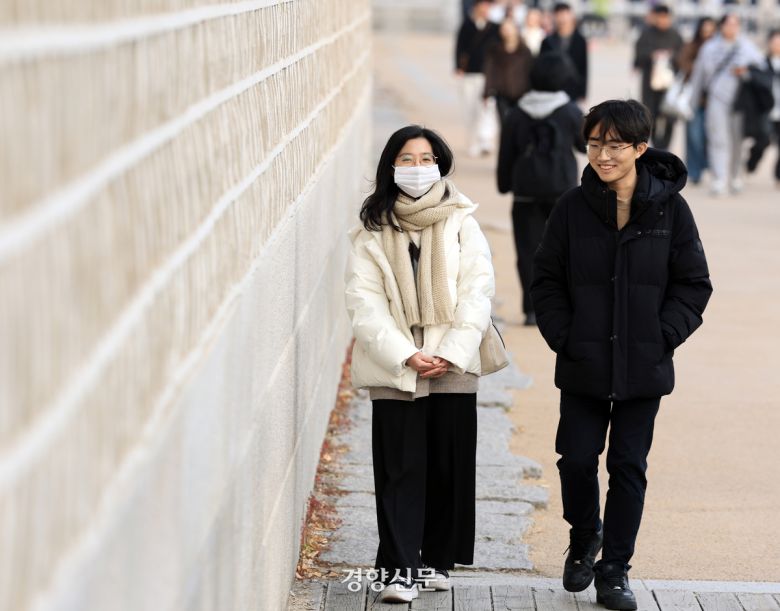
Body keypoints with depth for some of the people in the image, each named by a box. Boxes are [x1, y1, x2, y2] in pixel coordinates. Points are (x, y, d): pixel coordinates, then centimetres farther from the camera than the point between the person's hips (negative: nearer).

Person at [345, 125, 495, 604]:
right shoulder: (373, 231, 4)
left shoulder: (460, 223, 4)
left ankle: (437, 559, 20)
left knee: (450, 466, 5)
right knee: (400, 469, -4)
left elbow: (478, 291, -2)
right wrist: (405, 355, -14)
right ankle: (399, 570, -5)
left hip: (453, 366, 1)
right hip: (394, 367, -1)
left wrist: (452, 352, -13)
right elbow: (364, 300, -3)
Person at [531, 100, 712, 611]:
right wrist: (563, 337, -5)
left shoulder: (670, 209, -4)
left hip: (644, 368, -1)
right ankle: (585, 539, 31)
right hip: (583, 367, 1)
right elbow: (547, 280, 5)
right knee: (577, 459, 2)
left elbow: (693, 285, 1)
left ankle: (615, 569, 16)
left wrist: (662, 337, -9)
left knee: (629, 466, 4)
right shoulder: (573, 208, -2)